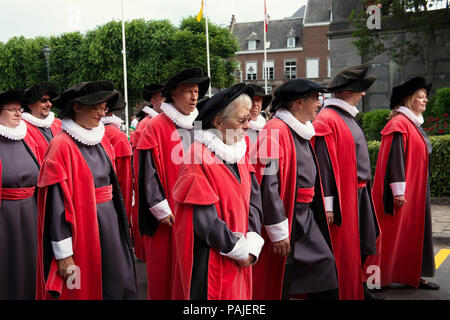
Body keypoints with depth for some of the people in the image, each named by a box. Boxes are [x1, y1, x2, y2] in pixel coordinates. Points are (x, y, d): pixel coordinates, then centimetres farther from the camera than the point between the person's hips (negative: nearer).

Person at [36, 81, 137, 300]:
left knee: (118, 284, 11)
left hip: (109, 221, 7)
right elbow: (56, 202, -17)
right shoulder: (61, 146, -14)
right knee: (85, 288, 5)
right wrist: (63, 253, -18)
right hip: (81, 226, -7)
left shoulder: (101, 140, 8)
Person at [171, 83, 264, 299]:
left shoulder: (238, 151, 6)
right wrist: (238, 249, -13)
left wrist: (252, 243, -6)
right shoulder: (198, 155, -17)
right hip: (210, 260, -7)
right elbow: (204, 217, -20)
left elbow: (253, 199, 6)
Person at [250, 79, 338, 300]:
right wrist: (278, 230, -23)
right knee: (279, 280, 2)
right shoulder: (275, 131, -19)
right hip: (284, 213, -9)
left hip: (305, 214, 9)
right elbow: (268, 184, -24)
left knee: (324, 263, 12)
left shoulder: (301, 131, 11)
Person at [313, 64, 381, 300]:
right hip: (342, 196, -10)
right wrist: (328, 205, -22)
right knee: (343, 248, 1)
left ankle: (358, 287, 32)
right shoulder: (327, 120, -17)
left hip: (359, 192, 10)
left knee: (361, 245, 18)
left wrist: (364, 187, 19)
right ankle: (345, 292, 14)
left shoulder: (347, 117, 13)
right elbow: (324, 165, -21)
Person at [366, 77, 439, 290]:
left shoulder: (414, 123, 16)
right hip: (403, 192, -10)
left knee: (413, 232, 12)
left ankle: (412, 276, 21)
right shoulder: (399, 124, -15)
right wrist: (398, 191, -23)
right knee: (393, 233, -5)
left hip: (416, 191, 10)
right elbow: (394, 158, -21)